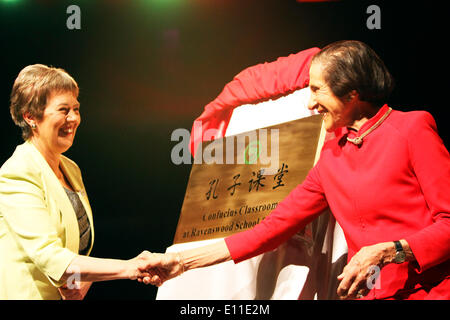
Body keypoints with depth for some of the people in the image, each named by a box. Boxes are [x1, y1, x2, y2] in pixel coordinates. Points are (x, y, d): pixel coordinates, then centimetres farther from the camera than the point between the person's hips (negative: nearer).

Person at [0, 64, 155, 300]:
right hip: (26, 294, -7)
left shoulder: (70, 169, 12)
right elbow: (48, 255, -21)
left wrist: (83, 281, -4)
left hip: (68, 295, 7)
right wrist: (128, 268, -27)